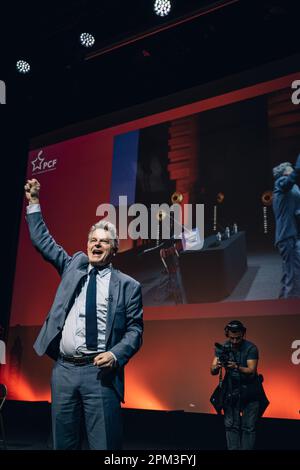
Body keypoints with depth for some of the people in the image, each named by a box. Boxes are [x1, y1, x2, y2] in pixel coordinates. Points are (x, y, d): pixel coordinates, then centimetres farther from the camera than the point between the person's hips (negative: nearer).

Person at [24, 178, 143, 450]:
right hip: (63, 369, 4)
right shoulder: (73, 266, 13)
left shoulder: (128, 285, 3)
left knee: (104, 445, -4)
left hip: (99, 372, -3)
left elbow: (135, 329, 1)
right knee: (63, 444, 10)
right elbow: (43, 241, 19)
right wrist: (34, 204, 16)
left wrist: (116, 355, -15)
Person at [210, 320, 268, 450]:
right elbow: (213, 372, -10)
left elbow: (251, 371, -23)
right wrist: (217, 367, -34)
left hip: (250, 390, -3)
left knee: (248, 427, -2)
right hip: (231, 390, 3)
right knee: (231, 425, 4)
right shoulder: (222, 348, -6)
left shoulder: (251, 348, -16)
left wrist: (236, 367, -41)